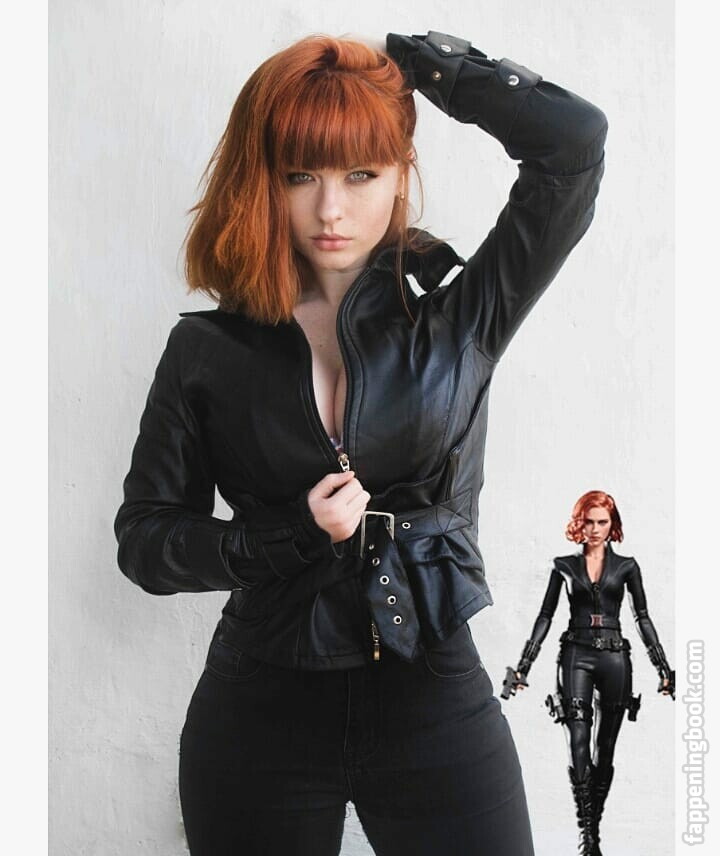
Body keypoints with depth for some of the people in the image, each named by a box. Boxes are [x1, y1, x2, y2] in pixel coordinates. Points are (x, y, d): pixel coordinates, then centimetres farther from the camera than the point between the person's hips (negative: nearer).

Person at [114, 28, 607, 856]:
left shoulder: (457, 321, -2)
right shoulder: (208, 350, -1)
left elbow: (574, 140, -10)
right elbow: (142, 539, 1)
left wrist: (407, 56, -4)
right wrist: (292, 536, -15)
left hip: (434, 702, 0)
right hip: (260, 713, 1)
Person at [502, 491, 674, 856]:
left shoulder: (626, 566, 7)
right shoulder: (565, 566, 6)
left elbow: (642, 618, 7)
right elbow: (545, 617, 7)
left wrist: (663, 668, 2)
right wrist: (523, 667, 3)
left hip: (614, 658, 1)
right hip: (576, 655, -1)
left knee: (605, 748, 5)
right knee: (578, 745, -12)